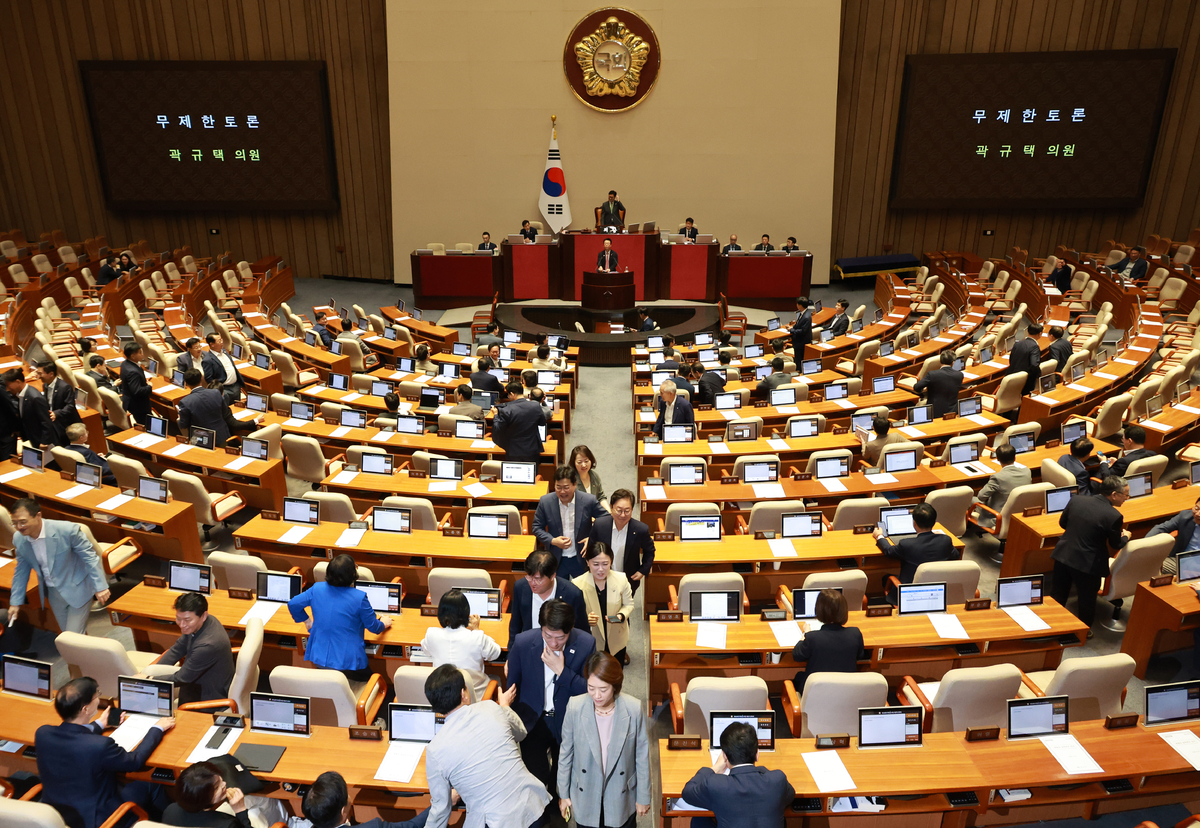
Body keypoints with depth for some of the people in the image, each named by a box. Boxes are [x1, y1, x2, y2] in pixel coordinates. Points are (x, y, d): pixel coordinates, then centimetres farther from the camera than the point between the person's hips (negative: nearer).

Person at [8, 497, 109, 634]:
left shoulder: (67, 530, -26)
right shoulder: (18, 539, -8)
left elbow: (90, 557, -17)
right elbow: (21, 571, 7)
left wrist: (100, 586, -17)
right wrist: (15, 601, 10)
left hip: (78, 589, -5)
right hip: (53, 592, 5)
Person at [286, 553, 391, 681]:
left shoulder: (317, 588, -3)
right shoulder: (359, 597, -15)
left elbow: (293, 604, 10)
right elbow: (373, 627, -3)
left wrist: (307, 621, 26)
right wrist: (384, 624, 20)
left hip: (318, 657, 5)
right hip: (347, 661, -5)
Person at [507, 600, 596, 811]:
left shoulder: (586, 644, -20)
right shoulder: (523, 643, -18)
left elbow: (590, 689, -19)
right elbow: (512, 687, -3)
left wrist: (562, 671, -31)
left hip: (567, 721, 1)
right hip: (533, 720, 0)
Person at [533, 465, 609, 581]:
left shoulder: (589, 501, -14)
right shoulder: (545, 502, -9)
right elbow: (537, 527, 0)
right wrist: (552, 541, -16)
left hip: (581, 559, -1)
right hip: (556, 561, 1)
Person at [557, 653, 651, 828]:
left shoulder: (634, 709, -20)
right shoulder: (575, 707, -19)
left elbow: (642, 755, -8)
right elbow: (566, 753, -5)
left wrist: (643, 797, 0)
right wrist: (564, 794, 2)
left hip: (622, 798, 0)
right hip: (585, 797, 0)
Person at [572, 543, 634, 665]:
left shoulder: (621, 579, -16)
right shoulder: (577, 584, -21)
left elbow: (628, 605, -1)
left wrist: (621, 616, -22)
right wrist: (585, 620, -33)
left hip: (617, 641, 2)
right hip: (590, 643, -2)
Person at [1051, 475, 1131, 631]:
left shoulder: (1075, 500, -7)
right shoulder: (1114, 516, -21)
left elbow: (1062, 522, 8)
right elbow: (1116, 544, -6)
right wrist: (1126, 536, 15)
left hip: (1063, 556, 4)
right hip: (1088, 564, -4)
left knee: (1058, 593, 20)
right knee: (1087, 598, 19)